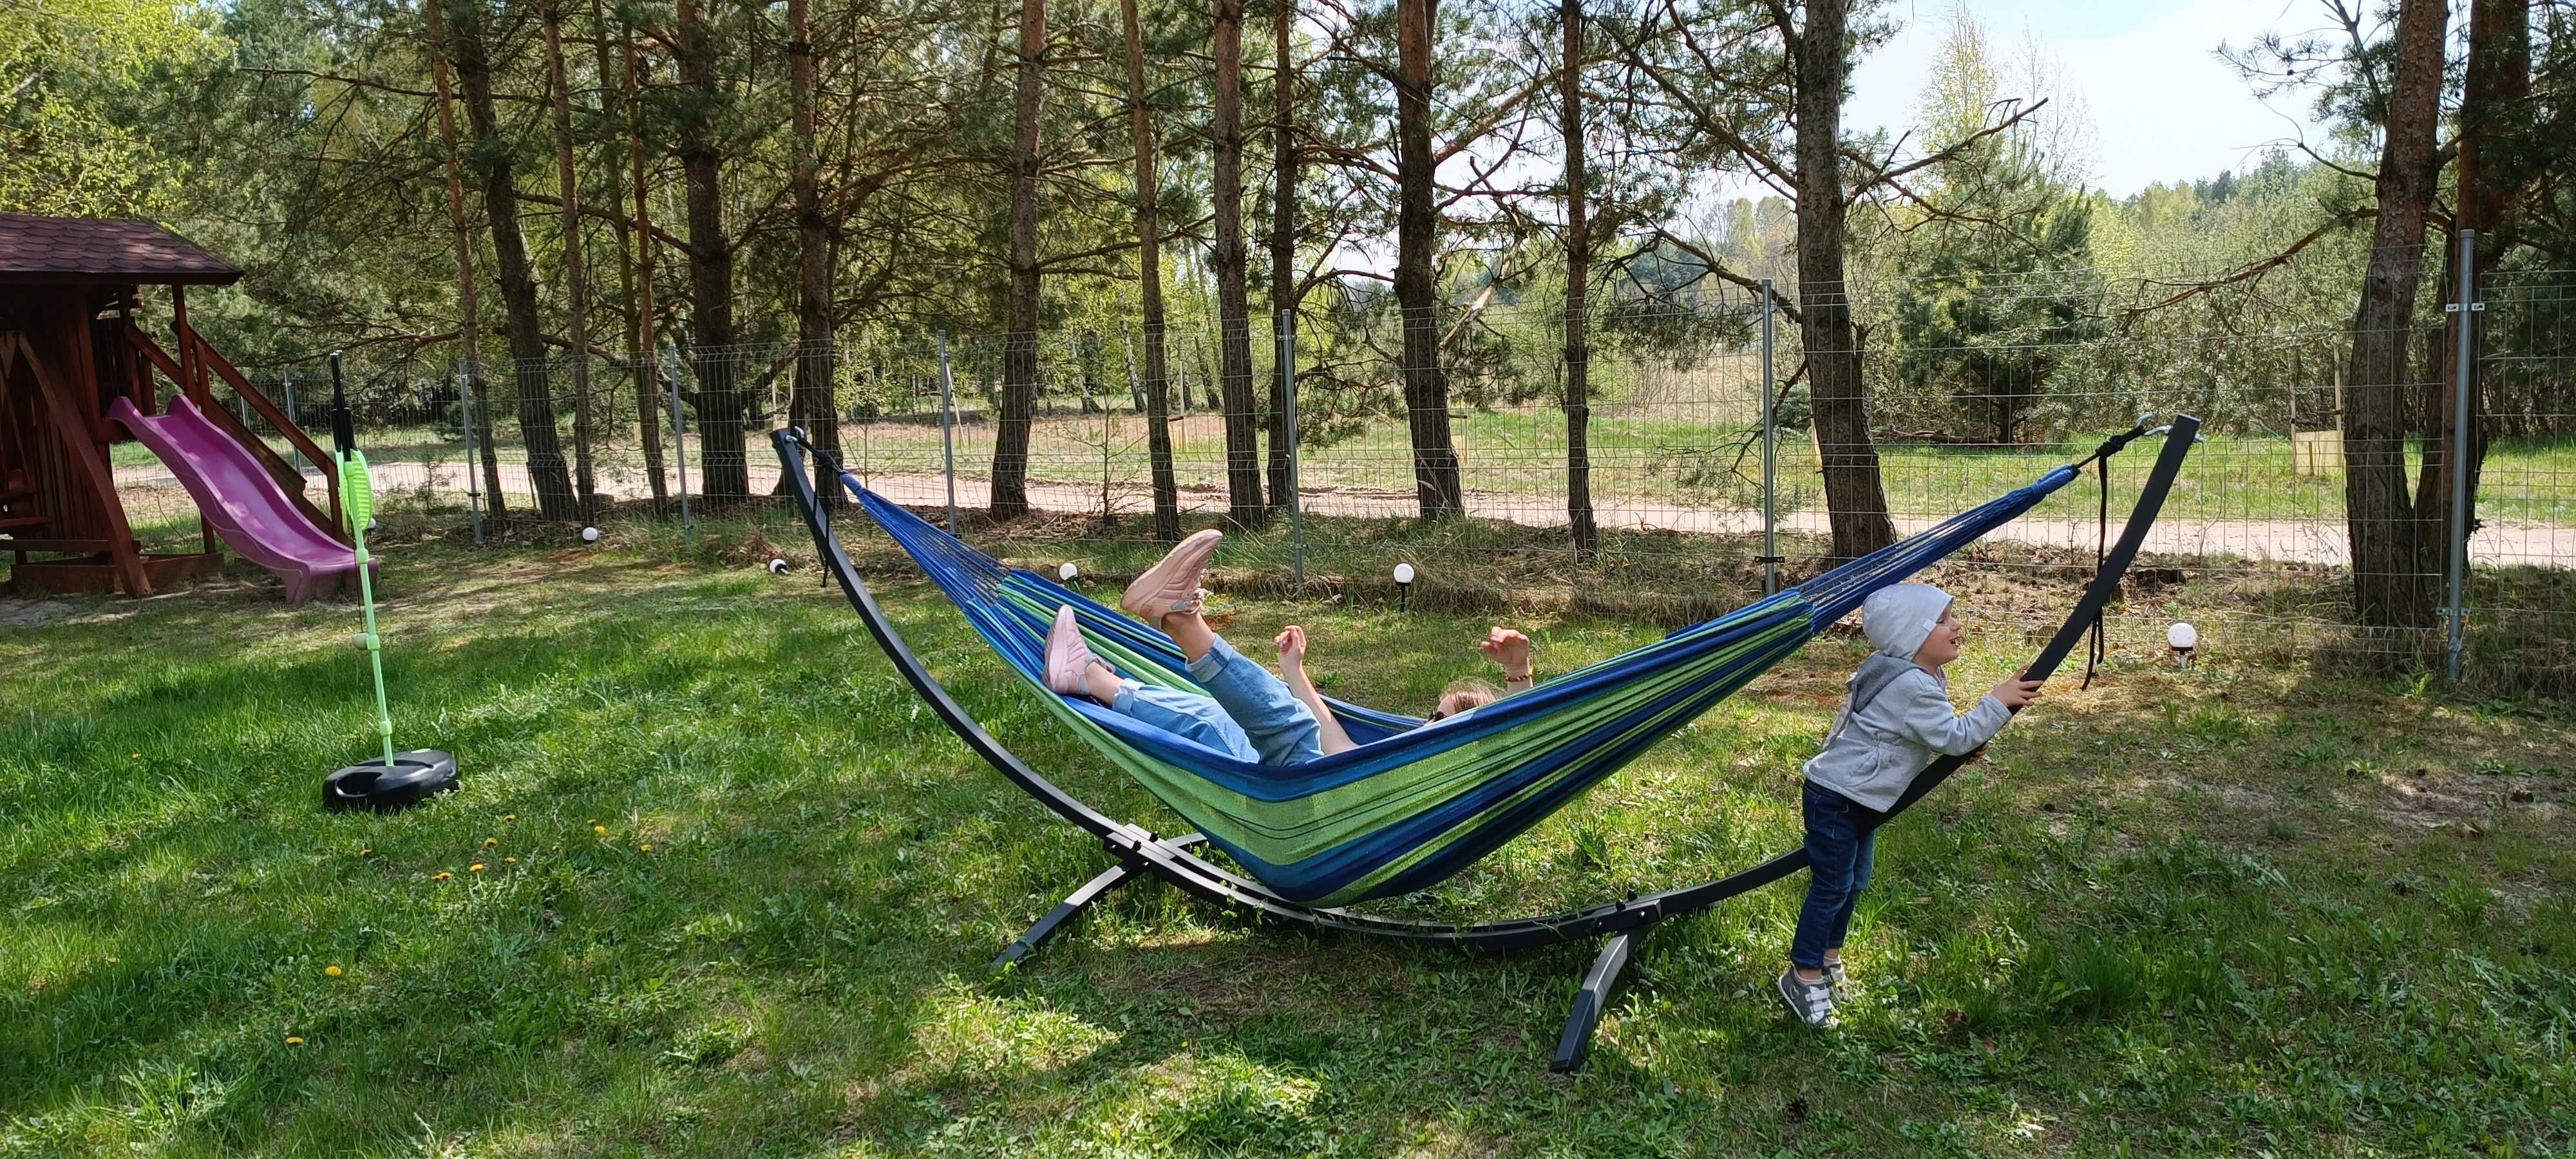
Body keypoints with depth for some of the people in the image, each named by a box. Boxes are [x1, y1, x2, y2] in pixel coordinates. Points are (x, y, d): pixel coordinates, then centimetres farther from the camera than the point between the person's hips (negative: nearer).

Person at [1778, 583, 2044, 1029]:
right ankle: (1803, 976, 6)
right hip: (1835, 798, -11)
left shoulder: (1923, 675, 6)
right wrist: (1998, 702, -17)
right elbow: (1954, 737, -23)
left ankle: (1829, 956, 34)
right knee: (1832, 885, -4)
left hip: (1861, 799, 11)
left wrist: (1964, 742, 2)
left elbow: (1937, 734, 20)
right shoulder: (1913, 688, -27)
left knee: (1854, 881, 19)